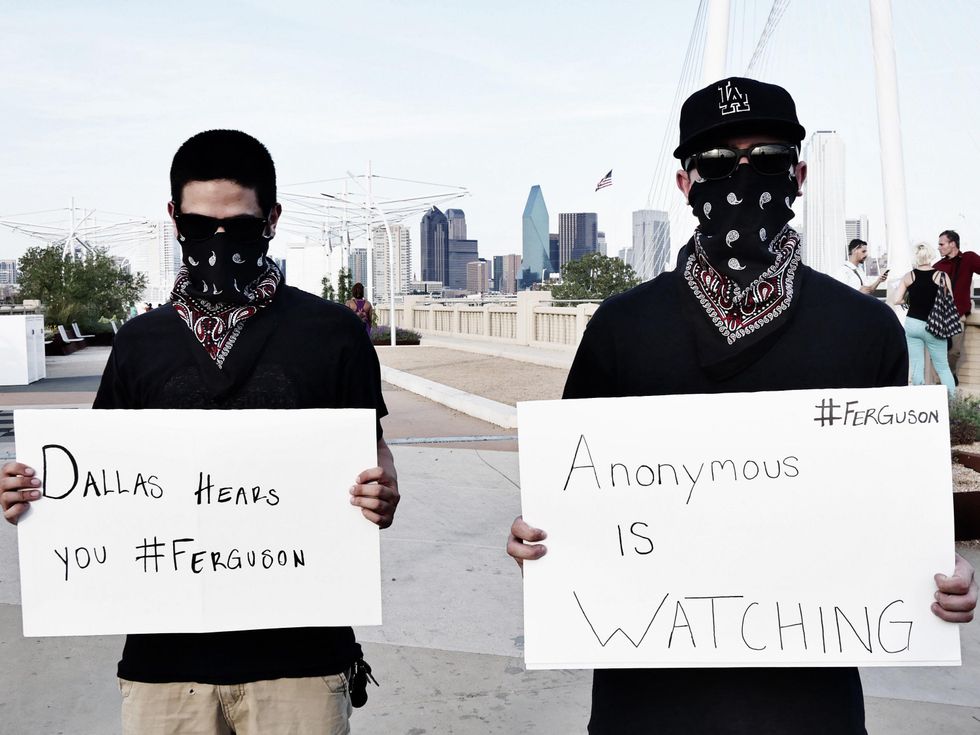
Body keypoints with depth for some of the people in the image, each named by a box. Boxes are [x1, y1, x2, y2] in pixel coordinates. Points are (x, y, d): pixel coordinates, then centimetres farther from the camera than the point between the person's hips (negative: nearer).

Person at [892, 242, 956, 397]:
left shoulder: (908, 276, -2)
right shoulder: (942, 276, -6)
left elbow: (896, 300, -2)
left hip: (912, 324, 1)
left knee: (917, 367, 5)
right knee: (943, 367, 11)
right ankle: (953, 399, 13)